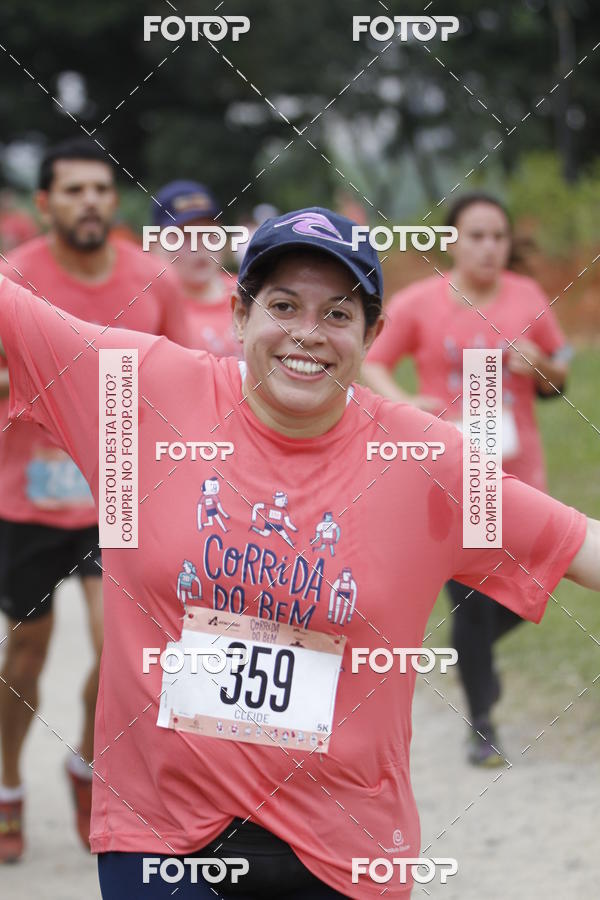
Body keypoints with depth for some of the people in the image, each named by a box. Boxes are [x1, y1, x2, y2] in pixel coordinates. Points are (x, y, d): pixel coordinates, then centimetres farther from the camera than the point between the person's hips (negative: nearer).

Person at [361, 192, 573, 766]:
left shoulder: (528, 298, 5)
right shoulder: (417, 304, -2)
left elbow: (560, 375, 15)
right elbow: (372, 363, 3)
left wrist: (541, 365, -8)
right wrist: (402, 403, -16)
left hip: (517, 470, 3)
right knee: (470, 600, -3)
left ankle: (473, 650, 37)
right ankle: (482, 726, 9)